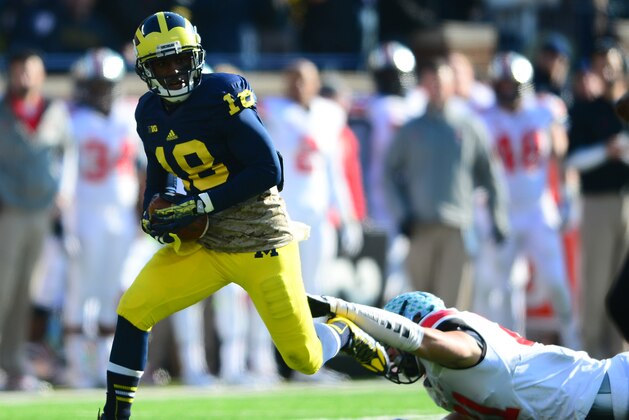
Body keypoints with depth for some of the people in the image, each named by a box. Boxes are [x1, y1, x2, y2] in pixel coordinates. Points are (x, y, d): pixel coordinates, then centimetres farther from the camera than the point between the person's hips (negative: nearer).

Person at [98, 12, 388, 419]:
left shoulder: (222, 97, -18)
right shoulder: (150, 113, 3)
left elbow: (268, 170, -20)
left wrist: (198, 206, -21)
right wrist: (155, 212, 1)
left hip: (260, 241, -6)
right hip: (203, 243, 6)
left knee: (305, 359, -3)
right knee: (133, 310, -9)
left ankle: (345, 333, 31)